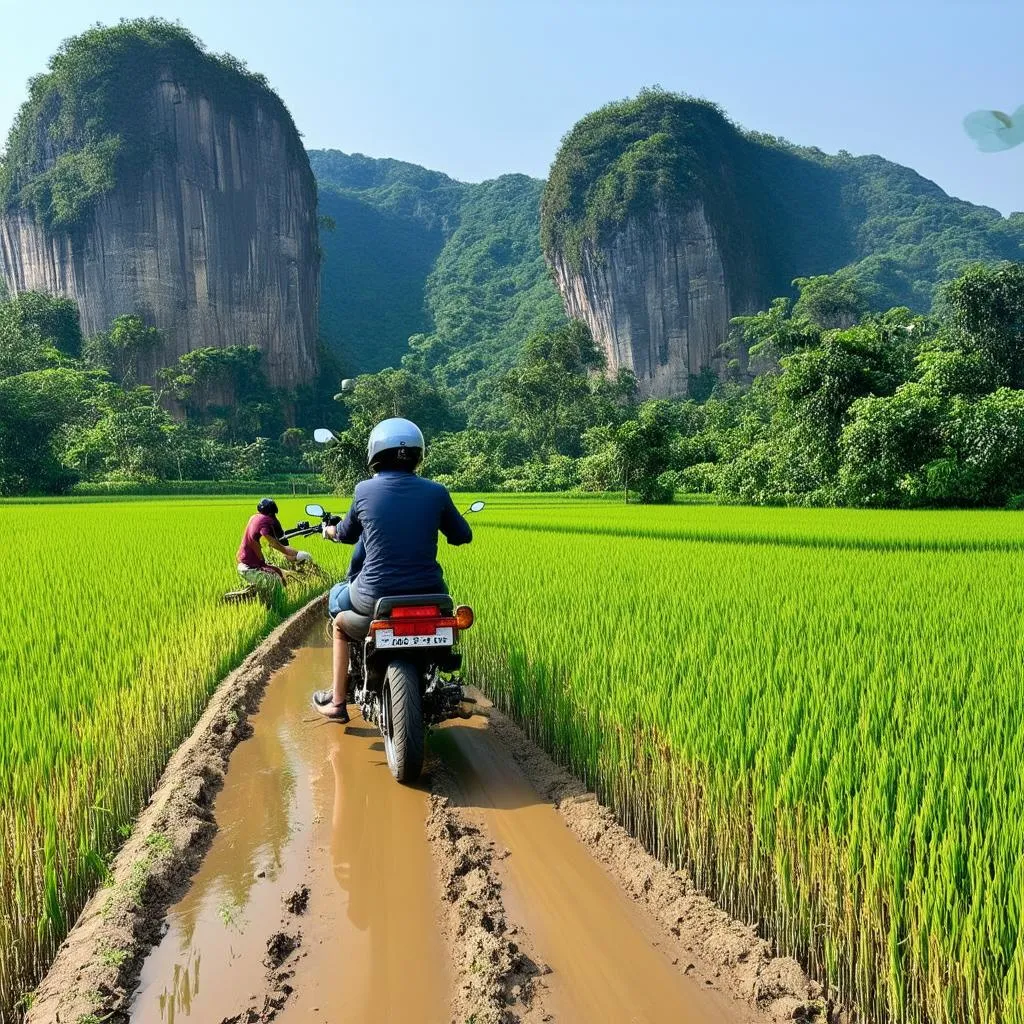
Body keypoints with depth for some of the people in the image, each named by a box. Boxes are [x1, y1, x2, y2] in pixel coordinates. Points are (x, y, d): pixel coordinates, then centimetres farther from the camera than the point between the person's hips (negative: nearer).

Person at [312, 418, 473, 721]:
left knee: (340, 622, 32)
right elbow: (462, 536, 10)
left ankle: (337, 701, 35)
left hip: (376, 595, -1)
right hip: (427, 593, 1)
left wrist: (329, 531, 38)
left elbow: (347, 534, 14)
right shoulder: (436, 492, -4)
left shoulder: (364, 490, -4)